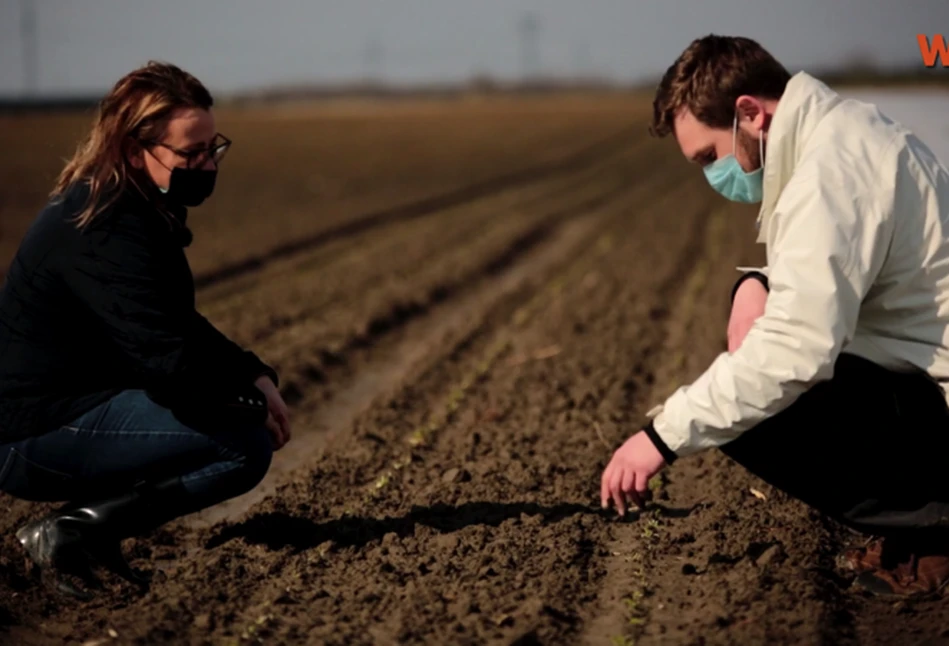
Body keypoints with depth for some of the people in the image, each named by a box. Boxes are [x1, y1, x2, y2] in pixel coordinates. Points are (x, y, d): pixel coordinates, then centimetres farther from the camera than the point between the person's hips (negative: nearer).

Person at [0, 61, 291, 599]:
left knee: (241, 414, 16)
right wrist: (254, 400, -11)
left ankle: (89, 519, 7)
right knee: (248, 444, -18)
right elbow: (168, 360, -28)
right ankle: (69, 533, -14)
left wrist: (256, 376, 4)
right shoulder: (106, 231, -22)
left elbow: (181, 330, 20)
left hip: (75, 403, 10)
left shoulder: (140, 209, 10)